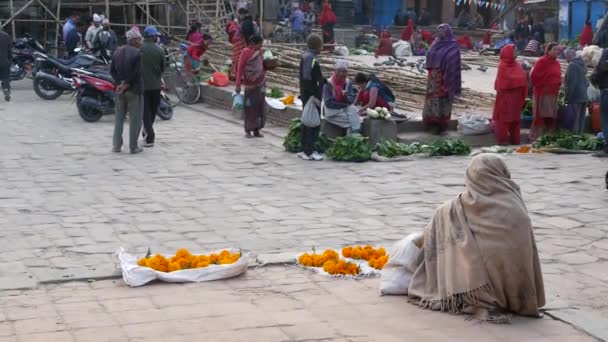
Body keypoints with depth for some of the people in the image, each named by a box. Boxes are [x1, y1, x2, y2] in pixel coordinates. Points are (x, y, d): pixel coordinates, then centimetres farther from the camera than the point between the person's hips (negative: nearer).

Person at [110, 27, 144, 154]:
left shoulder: (118, 52, 7)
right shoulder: (137, 53, -14)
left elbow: (112, 70, 5)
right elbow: (137, 72, -19)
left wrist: (120, 82, -3)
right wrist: (127, 84, -7)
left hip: (120, 89, 6)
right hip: (134, 90, -6)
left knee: (119, 117, 14)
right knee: (135, 119, 2)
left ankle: (116, 145, 13)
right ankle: (133, 147, 3)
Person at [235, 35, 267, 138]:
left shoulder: (259, 52, 7)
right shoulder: (246, 52, -11)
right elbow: (240, 68, -13)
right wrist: (238, 85, -16)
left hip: (260, 84, 6)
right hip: (250, 85, -6)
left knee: (260, 107, 6)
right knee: (250, 107, 0)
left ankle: (256, 129, 14)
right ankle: (248, 130, 11)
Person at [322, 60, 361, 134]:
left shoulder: (348, 83, 3)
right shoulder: (328, 84, -12)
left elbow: (351, 100, -1)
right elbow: (328, 103, -15)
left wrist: (346, 96, -24)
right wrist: (344, 104, -15)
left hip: (345, 109, 4)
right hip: (332, 111, -4)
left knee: (353, 110, -27)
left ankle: (356, 133, -30)